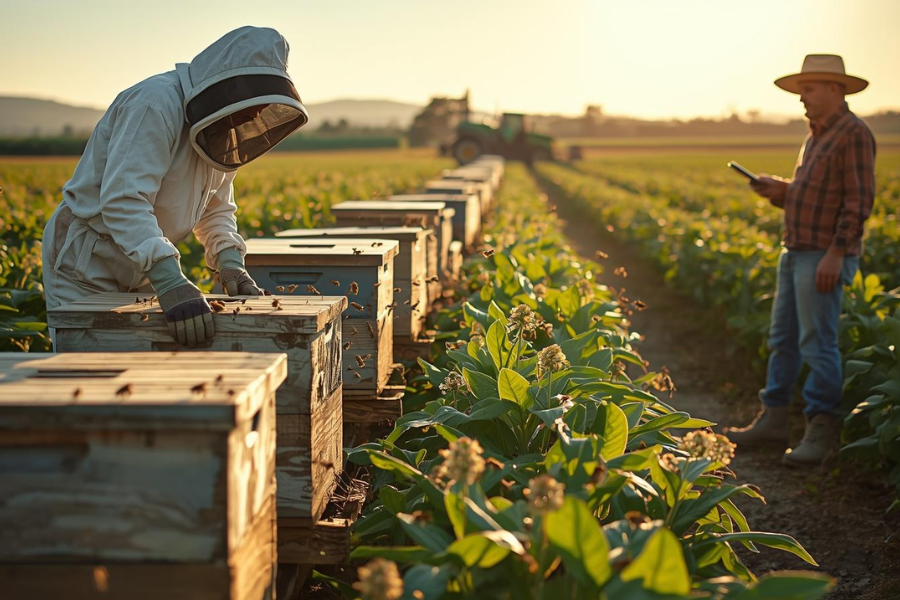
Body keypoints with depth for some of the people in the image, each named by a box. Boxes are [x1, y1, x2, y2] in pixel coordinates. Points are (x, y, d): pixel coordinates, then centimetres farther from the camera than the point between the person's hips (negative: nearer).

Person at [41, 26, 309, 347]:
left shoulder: (221, 134, 3)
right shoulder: (156, 104, -26)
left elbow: (216, 209, 10)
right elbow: (124, 200, -36)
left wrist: (230, 263, -12)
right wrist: (170, 281, -47)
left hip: (142, 274, 8)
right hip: (85, 269, -8)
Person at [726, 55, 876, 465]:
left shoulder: (853, 134, -11)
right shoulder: (816, 136, 18)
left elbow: (859, 201, -17)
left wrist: (835, 254, -22)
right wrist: (780, 191, 6)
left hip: (825, 257, -10)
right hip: (796, 250, 10)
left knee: (817, 343, -8)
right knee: (782, 338, 12)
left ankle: (822, 432, -1)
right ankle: (773, 420, 21)